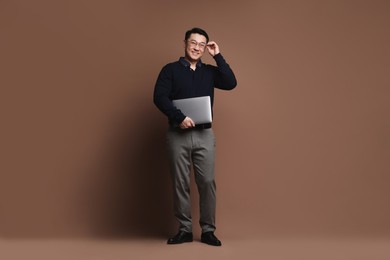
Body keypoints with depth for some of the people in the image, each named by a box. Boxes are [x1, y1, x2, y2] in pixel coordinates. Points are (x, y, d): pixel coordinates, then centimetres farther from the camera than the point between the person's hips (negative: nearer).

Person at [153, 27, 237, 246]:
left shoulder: (209, 71, 11)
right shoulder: (170, 70, 3)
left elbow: (231, 83, -4)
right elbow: (159, 97, -7)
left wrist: (218, 56, -3)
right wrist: (179, 117, -19)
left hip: (204, 135, 2)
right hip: (178, 135, -1)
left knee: (207, 182, 0)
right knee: (181, 183, 4)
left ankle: (208, 230, 10)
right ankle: (185, 230, 15)